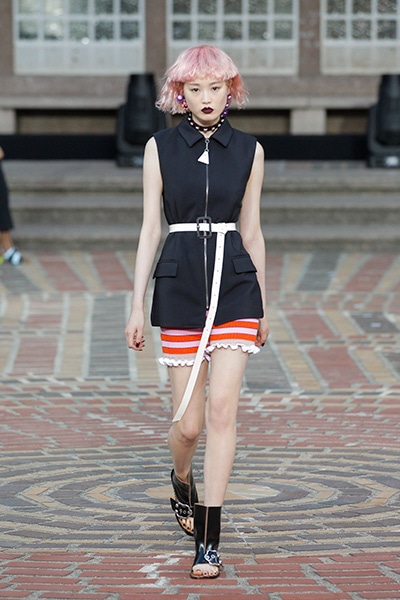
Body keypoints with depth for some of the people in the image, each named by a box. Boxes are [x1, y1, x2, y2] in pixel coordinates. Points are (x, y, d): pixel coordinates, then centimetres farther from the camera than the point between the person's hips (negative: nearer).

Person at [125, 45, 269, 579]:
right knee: (189, 423, 3)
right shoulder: (160, 147, 3)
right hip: (180, 282, 0)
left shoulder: (249, 150, 6)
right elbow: (150, 229, 3)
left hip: (235, 281, 0)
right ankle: (182, 484, 39)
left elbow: (252, 232, 12)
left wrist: (263, 306, 15)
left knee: (223, 407, -14)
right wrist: (138, 306, 0)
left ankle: (208, 542, -10)